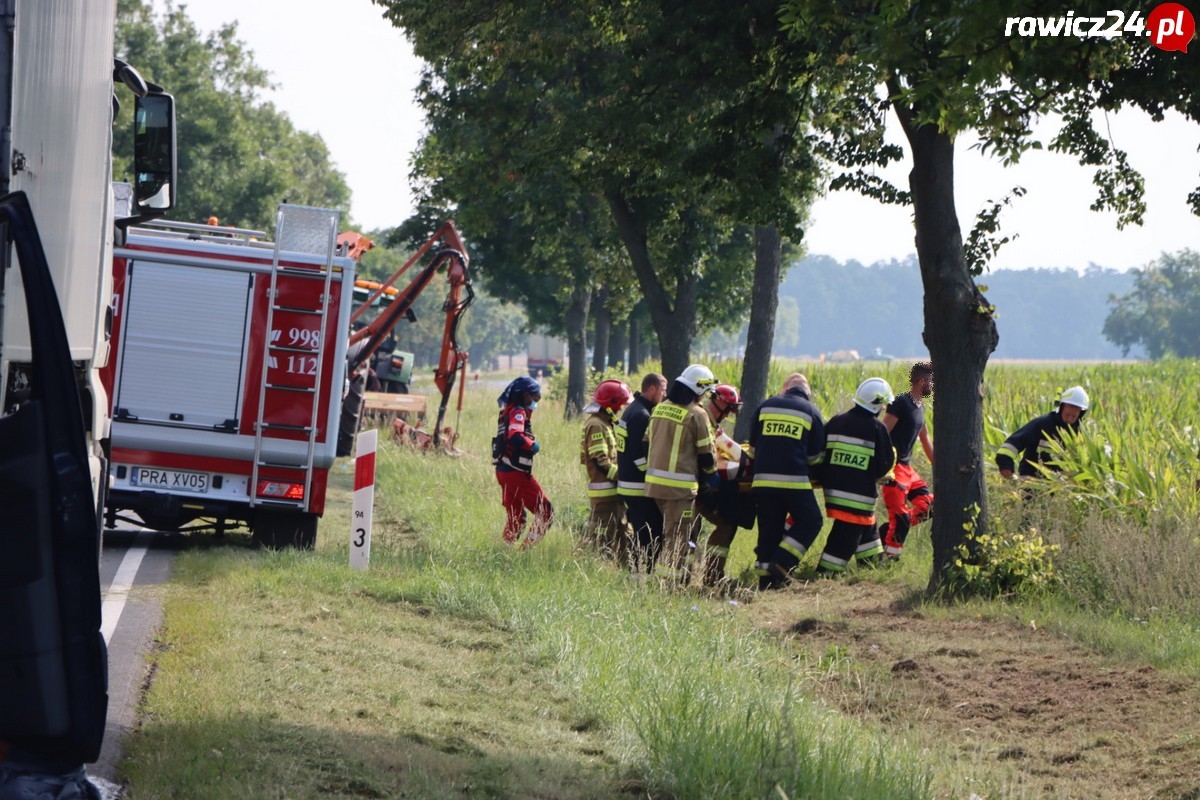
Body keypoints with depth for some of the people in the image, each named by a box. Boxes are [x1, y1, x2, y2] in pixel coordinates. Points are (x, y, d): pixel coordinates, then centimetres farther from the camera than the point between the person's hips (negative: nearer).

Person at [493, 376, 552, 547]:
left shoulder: (509, 411, 16)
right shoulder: (518, 412, -14)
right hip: (516, 472, -10)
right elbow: (515, 437, -30)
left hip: (503, 470, 10)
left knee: (516, 517, 19)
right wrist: (533, 445, -15)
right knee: (545, 511, -6)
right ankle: (527, 548, -11)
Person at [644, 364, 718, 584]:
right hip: (679, 485, -7)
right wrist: (711, 475, 10)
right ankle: (669, 580, -5)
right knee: (678, 536, -3)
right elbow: (706, 452, -8)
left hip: (654, 481, 7)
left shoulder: (659, 408, 10)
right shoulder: (695, 415, -12)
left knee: (671, 532, 20)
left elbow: (647, 443, 17)